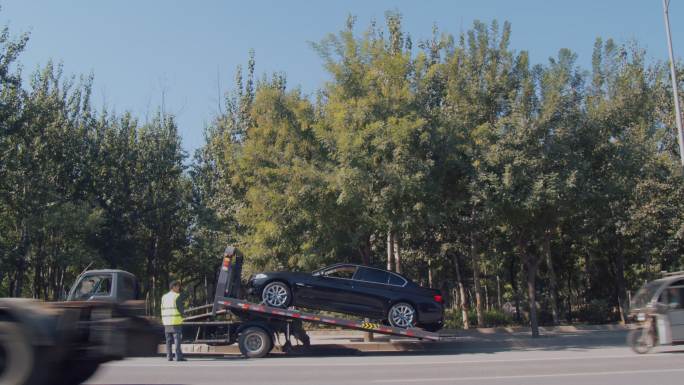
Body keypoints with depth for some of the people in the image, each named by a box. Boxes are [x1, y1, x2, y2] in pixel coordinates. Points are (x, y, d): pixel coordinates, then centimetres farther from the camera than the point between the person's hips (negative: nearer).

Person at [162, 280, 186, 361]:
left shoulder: (164, 297, 12)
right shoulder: (177, 296, -7)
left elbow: (163, 309, 12)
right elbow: (180, 308, -9)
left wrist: (163, 320, 15)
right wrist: (181, 316, 6)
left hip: (166, 321, 6)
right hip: (176, 321, -6)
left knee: (169, 340, 8)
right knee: (177, 339, -5)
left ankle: (169, 356, 7)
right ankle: (178, 356, -7)